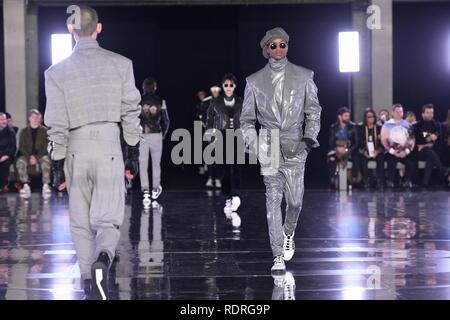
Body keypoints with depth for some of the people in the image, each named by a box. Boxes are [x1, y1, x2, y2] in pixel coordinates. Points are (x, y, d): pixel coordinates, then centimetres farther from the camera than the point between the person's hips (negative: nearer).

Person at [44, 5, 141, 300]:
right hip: (109, 148, -1)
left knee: (81, 223, 14)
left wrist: (58, 165, 3)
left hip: (76, 151, 1)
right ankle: (102, 262, -30)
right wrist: (134, 154, 11)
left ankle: (90, 283, 17)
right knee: (107, 220, 0)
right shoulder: (121, 65, 1)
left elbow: (57, 124, -2)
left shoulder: (57, 72, -1)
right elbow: (131, 113, 3)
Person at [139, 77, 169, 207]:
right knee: (156, 164, 17)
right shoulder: (160, 102, -1)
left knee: (143, 166, 1)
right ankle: (155, 189, 29)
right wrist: (163, 134, 15)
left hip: (142, 136, -1)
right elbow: (166, 121, 1)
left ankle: (146, 193, -10)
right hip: (156, 135, 1)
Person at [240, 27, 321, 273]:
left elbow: (313, 110, 11)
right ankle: (278, 256, -5)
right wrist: (251, 142, -3)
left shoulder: (303, 76, 6)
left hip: (295, 144, 1)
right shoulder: (255, 81, 5)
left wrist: (310, 136, -1)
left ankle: (288, 233, 33)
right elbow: (246, 117, 10)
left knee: (295, 200, 0)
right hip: (268, 144, -1)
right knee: (273, 197, -7)